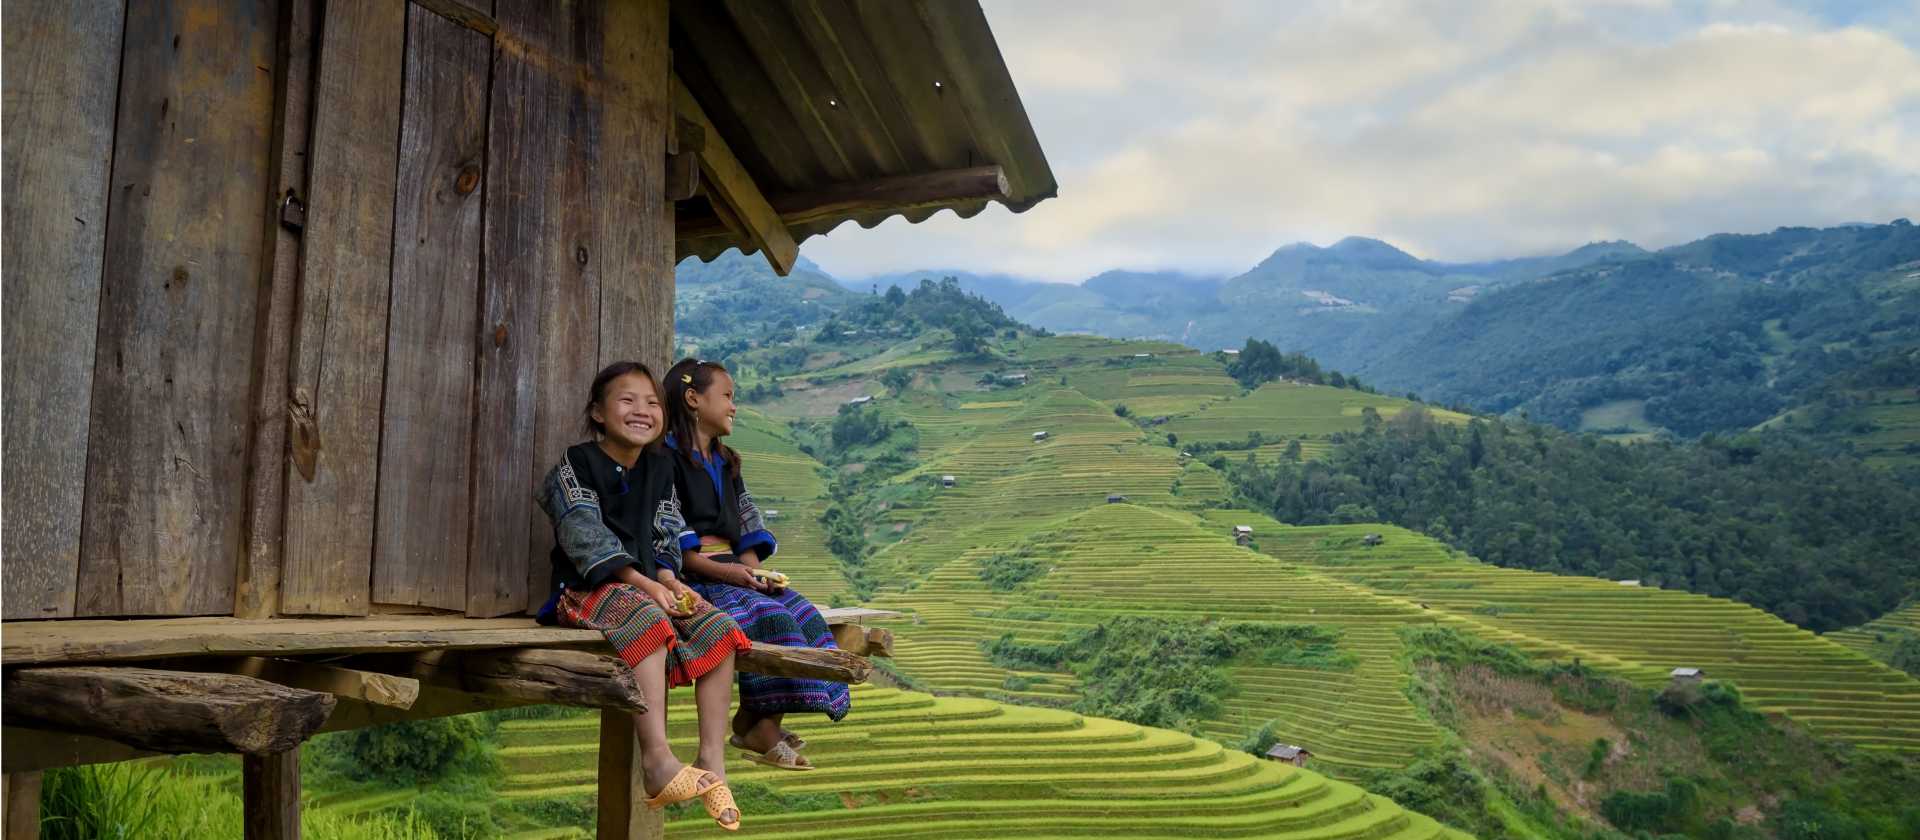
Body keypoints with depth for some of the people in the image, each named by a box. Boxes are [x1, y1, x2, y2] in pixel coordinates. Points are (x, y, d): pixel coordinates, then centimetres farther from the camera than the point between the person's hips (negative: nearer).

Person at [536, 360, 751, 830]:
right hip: (589, 586, -6)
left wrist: (668, 579, -11)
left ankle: (713, 757, -16)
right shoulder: (576, 466, -4)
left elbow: (664, 537, 11)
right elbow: (585, 536, -15)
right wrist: (642, 583, -24)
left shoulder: (660, 469, 15)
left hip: (650, 585, 7)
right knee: (649, 620, -37)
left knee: (719, 629, -15)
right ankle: (657, 760, -43)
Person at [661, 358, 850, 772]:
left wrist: (754, 571, -2)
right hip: (690, 578, -8)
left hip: (733, 572, 8)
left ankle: (752, 718, -10)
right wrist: (721, 570, -20)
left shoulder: (725, 462, 24)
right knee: (768, 615, -27)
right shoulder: (667, 458, -4)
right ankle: (762, 728, -19)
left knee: (803, 613, -11)